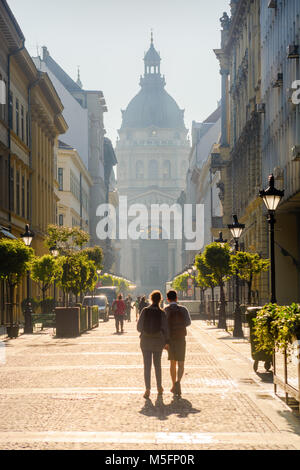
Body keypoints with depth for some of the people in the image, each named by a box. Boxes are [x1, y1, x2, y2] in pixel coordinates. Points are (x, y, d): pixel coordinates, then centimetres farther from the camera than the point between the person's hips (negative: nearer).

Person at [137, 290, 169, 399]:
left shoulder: (145, 311, -8)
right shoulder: (161, 313, -9)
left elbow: (139, 327, -5)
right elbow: (165, 329, -6)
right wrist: (166, 341, 6)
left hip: (146, 340, -1)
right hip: (158, 341, 1)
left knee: (147, 365, 1)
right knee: (157, 365, 18)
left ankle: (148, 389, -11)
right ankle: (159, 387, 27)